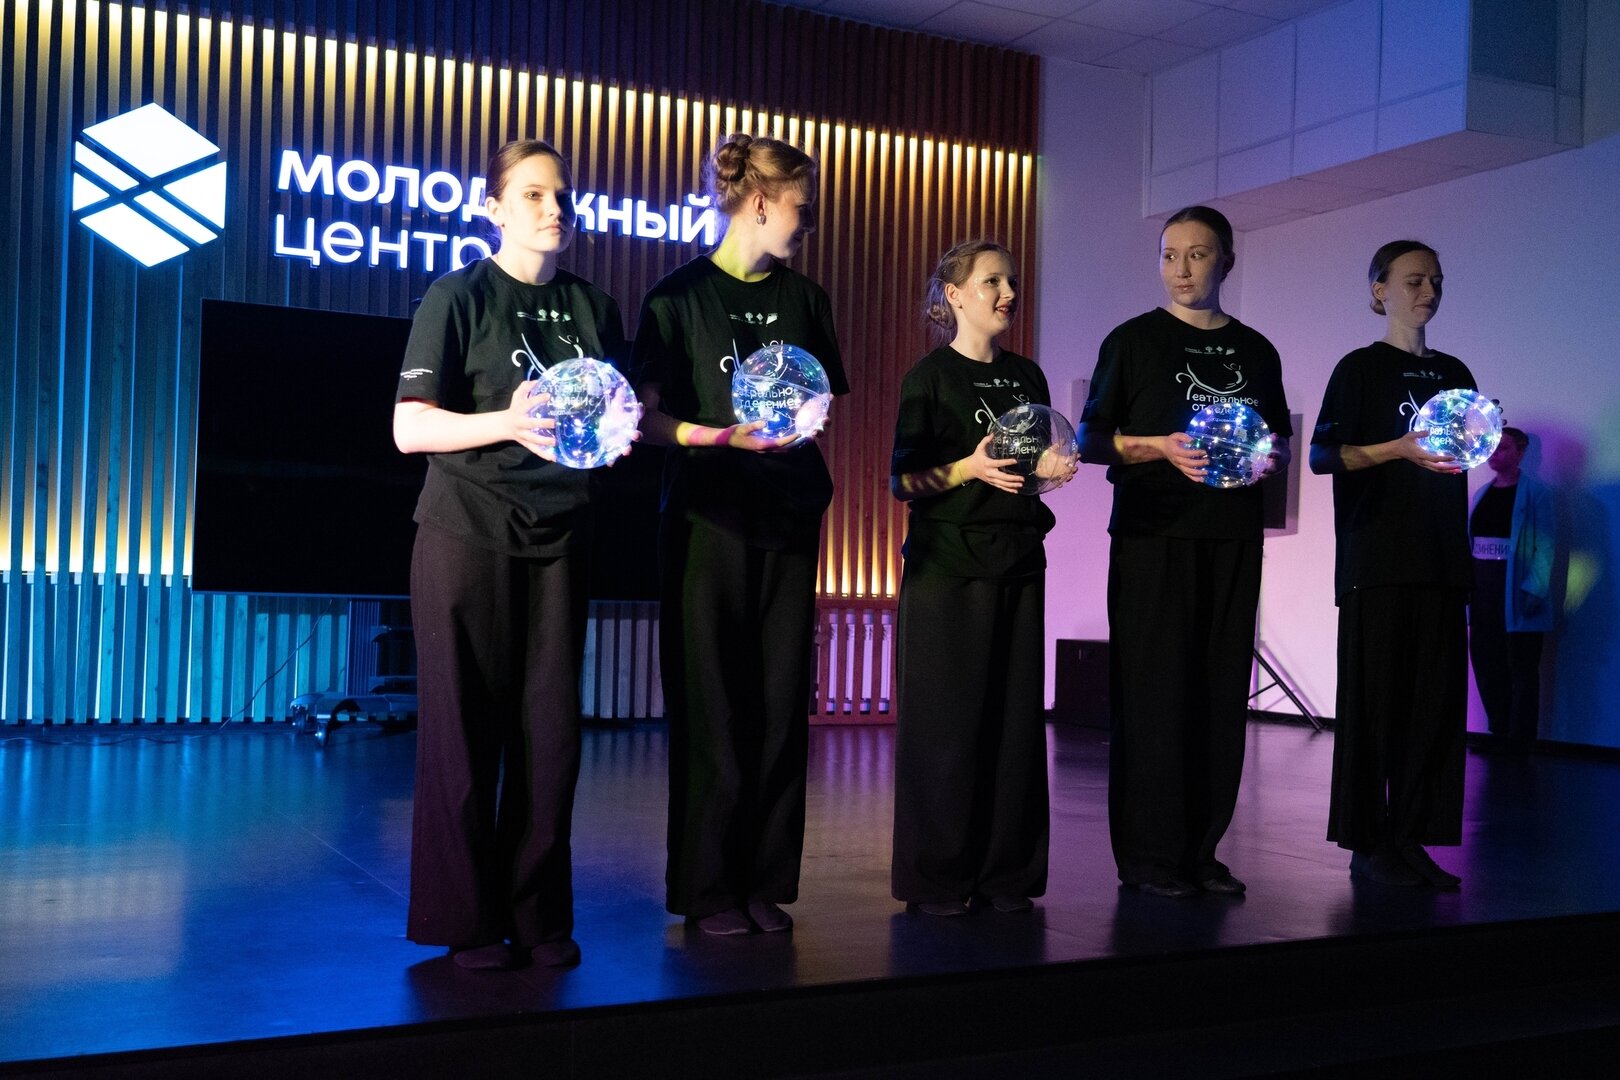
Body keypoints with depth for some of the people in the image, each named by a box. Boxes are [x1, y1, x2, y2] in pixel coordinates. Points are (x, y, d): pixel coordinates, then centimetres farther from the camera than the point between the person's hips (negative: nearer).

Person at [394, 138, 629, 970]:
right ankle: (468, 921, 11)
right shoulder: (459, 297, -2)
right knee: (465, 726, -1)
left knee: (551, 728, 3)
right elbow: (409, 428, -10)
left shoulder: (593, 309, 12)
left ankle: (540, 916, 15)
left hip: (558, 535, 4)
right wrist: (508, 423, -25)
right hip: (467, 534, -4)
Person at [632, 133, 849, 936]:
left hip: (789, 516, 4)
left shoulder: (804, 297, 12)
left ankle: (765, 882, 14)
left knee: (781, 703, 4)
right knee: (711, 704, -2)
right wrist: (726, 435, -20)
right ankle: (707, 888, 8)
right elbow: (649, 417, -5)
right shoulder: (681, 296, -1)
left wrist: (802, 424, -2)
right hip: (708, 515, -4)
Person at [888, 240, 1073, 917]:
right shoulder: (931, 375, -1)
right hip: (946, 563, -5)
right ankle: (937, 879, 5)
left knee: (1015, 717, 4)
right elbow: (902, 481, -6)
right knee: (947, 720, -4)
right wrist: (969, 468, -21)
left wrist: (1051, 471, 1)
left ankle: (1006, 872, 13)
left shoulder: (1027, 377, 16)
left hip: (1018, 562, 5)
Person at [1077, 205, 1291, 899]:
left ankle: (1201, 850, 10)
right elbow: (1092, 438, 2)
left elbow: (1281, 441, 23)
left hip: (1233, 536, 4)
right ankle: (1149, 855, -1)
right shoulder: (1133, 340, 6)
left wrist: (1271, 455, 0)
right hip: (1153, 534, -4)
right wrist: (1164, 446, -13)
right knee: (1154, 691, -7)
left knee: (1222, 692, 2)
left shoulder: (1256, 351, 18)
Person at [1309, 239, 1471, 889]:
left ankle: (1411, 838, 8)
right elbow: (1323, 456, -8)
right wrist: (1400, 449, -18)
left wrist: (1476, 449, 6)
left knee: (1436, 697, 2)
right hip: (1376, 558, -5)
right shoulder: (1361, 368, 2)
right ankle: (1367, 842, 2)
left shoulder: (1453, 373, 19)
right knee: (1376, 695, -5)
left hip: (1441, 558, 6)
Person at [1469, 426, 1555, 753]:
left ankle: (1519, 744, 7)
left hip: (1516, 592, -6)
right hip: (1482, 592, 6)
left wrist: (1534, 590, -19)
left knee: (1521, 670, 1)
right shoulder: (1481, 494, 14)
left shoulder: (1535, 492, -4)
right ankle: (1499, 736, 21)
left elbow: (1545, 545, -10)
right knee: (1486, 665, 9)